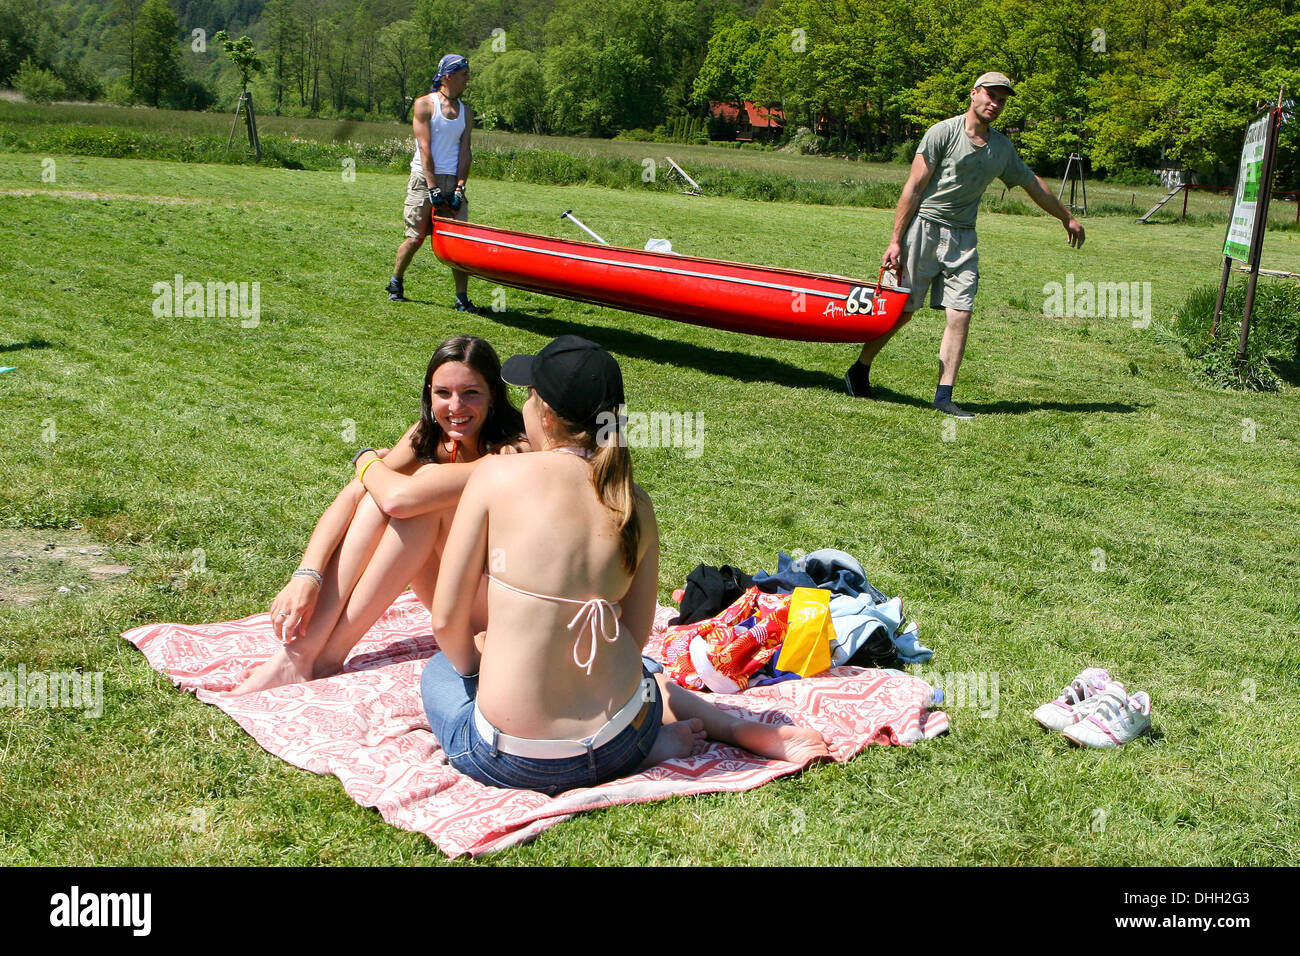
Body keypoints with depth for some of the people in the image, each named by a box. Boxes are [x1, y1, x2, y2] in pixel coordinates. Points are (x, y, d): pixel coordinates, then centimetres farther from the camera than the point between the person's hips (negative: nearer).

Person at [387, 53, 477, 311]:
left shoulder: (466, 112, 13)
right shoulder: (425, 104, -2)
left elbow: (465, 152, 6)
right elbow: (425, 150, -9)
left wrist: (459, 188, -7)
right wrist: (433, 188, -16)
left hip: (453, 181, 4)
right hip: (424, 178, -4)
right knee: (416, 238, -2)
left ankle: (462, 297, -2)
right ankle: (395, 283, 21)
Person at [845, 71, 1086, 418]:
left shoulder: (1002, 148, 13)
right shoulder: (943, 133, -6)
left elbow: (1033, 184, 28)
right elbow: (913, 188, -9)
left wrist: (1067, 218, 39)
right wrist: (896, 241, -14)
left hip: (963, 237, 5)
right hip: (924, 228, -5)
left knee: (961, 315, -6)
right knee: (901, 310, -2)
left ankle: (944, 396, -3)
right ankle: (859, 371, 17)